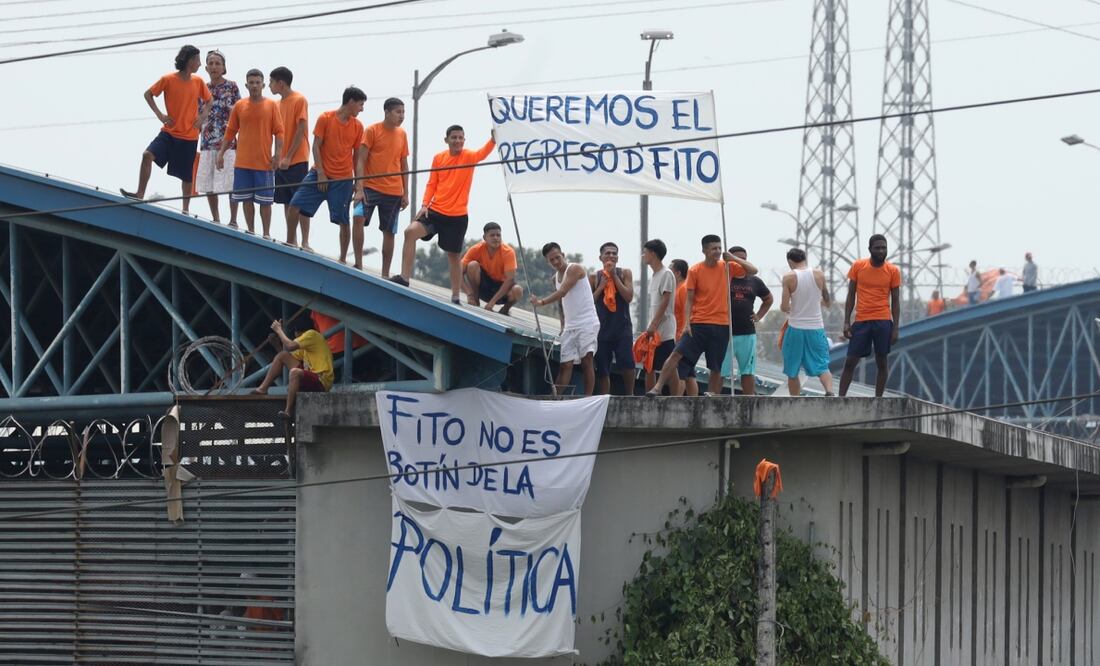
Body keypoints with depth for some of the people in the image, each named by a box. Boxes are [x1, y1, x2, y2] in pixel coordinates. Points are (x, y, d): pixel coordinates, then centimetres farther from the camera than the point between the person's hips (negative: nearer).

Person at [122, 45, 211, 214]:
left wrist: (203, 116, 0)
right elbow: (148, 94, 1)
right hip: (169, 132, -2)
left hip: (190, 136, 2)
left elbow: (208, 100, 17)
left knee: (187, 175, 7)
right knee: (148, 155, -23)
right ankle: (140, 194, -19)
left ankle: (186, 209, 22)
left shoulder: (198, 82, 0)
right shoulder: (168, 79, -8)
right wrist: (159, 114, -9)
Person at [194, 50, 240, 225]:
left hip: (228, 141, -4)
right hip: (207, 143, 4)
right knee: (208, 185, 4)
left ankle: (233, 221, 1)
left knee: (230, 183, -6)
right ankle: (215, 220, 15)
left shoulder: (232, 86, 2)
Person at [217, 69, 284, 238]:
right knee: (247, 199, 7)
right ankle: (251, 232, 15)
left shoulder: (271, 105, 0)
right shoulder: (239, 106, 6)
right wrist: (221, 153, 6)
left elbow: (278, 131, -3)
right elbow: (230, 131, 11)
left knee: (265, 201, -1)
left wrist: (278, 153, -14)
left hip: (264, 163, -3)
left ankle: (266, 235, 6)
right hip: (243, 162, 3)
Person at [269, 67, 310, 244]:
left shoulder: (299, 100, -8)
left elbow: (301, 131, -13)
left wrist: (289, 157, -16)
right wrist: (277, 157, 8)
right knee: (287, 202, 7)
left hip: (297, 161, -7)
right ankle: (292, 241, 10)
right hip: (282, 161, 8)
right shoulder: (278, 103, 14)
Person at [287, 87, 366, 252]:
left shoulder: (358, 126, 5)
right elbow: (316, 146, -4)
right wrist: (320, 173, -10)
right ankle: (289, 242, 6)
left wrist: (357, 181, 7)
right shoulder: (325, 118, -2)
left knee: (343, 220, -2)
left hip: (343, 179, 1)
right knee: (295, 205, -9)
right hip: (320, 173, -1)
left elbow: (357, 155, 10)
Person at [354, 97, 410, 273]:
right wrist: (359, 188, -16)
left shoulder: (402, 134, 10)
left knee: (389, 231, 5)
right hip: (371, 186, -4)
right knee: (358, 217, -24)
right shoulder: (372, 131, -3)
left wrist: (405, 193, 11)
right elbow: (361, 160, -7)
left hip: (394, 191, 4)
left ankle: (385, 274, 10)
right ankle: (358, 264, -18)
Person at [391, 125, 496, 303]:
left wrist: (493, 139, -47)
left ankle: (455, 297, 19)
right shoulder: (438, 158, 4)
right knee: (410, 232, -20)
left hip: (457, 216, -2)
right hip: (435, 211, 2)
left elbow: (483, 153, -26)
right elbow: (431, 184, 8)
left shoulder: (469, 157, -5)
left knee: (453, 255, 7)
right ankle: (404, 278, -17)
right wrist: (425, 204, -6)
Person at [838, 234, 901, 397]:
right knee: (850, 361, 0)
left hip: (883, 322, 0)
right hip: (861, 321, 0)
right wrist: (846, 322, 0)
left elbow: (895, 301, 4)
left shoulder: (893, 271, 1)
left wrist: (895, 328, -2)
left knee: (881, 361, 2)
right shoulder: (857, 266, 2)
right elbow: (851, 296, 6)